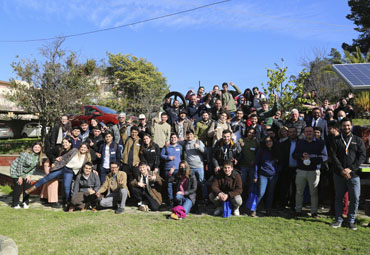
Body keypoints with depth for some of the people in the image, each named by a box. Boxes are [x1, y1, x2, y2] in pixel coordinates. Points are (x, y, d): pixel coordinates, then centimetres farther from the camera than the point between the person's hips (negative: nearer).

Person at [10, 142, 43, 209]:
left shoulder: (38, 157, -6)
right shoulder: (25, 154, -27)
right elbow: (19, 165, -22)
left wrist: (29, 175, -6)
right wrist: (20, 177, -17)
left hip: (26, 173, 6)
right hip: (16, 171, -6)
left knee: (27, 187, 1)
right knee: (18, 188, -5)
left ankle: (25, 203, 15)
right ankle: (15, 204, 11)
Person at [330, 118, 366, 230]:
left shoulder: (358, 140, 9)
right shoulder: (336, 141, 7)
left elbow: (362, 156, 0)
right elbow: (333, 156, -2)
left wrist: (350, 169, -11)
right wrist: (342, 170, -14)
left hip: (353, 174, 0)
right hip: (339, 174, 0)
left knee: (355, 199, 0)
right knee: (339, 198, 7)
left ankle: (351, 221, 15)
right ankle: (338, 220, 18)